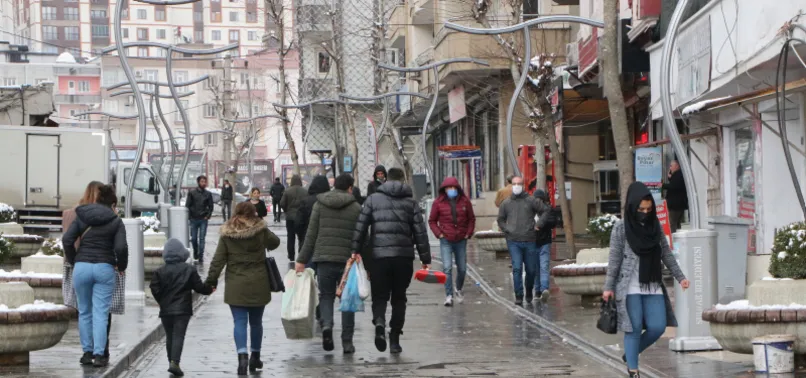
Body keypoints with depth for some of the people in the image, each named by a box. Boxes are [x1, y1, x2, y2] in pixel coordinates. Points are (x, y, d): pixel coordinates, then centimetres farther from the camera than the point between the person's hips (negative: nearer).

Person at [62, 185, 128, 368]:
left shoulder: (81, 217, 9)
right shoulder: (115, 221, 2)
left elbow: (67, 239, 0)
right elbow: (121, 247, -8)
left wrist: (73, 261, 12)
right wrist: (121, 266, 8)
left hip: (82, 267, 2)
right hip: (105, 268, -2)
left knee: (84, 312, 13)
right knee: (100, 313, 0)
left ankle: (87, 352, 13)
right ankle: (99, 354, -6)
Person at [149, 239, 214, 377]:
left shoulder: (160, 271, 0)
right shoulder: (189, 270, -2)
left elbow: (154, 288, -6)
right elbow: (199, 286, -3)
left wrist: (161, 301, 10)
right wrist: (209, 290, 16)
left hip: (166, 310, 2)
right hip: (183, 309, -2)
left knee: (169, 337, 14)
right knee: (178, 336, -6)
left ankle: (172, 362, 18)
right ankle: (174, 362, -21)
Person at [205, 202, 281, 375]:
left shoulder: (226, 234, -2)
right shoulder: (261, 231, -4)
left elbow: (218, 259, -3)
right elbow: (275, 242, 14)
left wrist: (211, 279, 1)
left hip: (235, 286, -1)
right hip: (258, 285, 1)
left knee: (240, 322, -1)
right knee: (256, 322, 14)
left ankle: (242, 355, -20)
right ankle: (255, 357, 25)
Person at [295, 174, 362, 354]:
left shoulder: (319, 204, 5)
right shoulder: (356, 208, 1)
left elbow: (311, 234, 2)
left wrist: (302, 260, 5)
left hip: (323, 258, 1)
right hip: (347, 260, -1)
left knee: (326, 295, 13)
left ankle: (326, 325, -16)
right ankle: (347, 342, 8)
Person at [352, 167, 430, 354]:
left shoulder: (373, 199, 6)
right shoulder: (411, 202, 6)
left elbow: (360, 226, -2)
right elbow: (420, 232, 4)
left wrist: (355, 250, 2)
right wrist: (425, 258, 7)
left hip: (379, 255, 0)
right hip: (404, 257, 1)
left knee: (379, 296, 6)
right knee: (399, 298, 12)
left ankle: (379, 322, -24)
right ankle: (394, 339, 10)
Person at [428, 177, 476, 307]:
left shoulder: (465, 201, 2)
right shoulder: (439, 203, -3)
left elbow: (471, 219, 12)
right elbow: (432, 221, 4)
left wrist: (468, 234, 2)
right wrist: (439, 234, -7)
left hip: (461, 241, 3)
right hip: (446, 241, -3)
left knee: (462, 269, 11)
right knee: (447, 268, -14)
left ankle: (458, 290, 34)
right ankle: (449, 295, -14)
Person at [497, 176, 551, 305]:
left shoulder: (531, 201, 2)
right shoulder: (506, 203, 8)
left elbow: (546, 210, 7)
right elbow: (500, 220, 22)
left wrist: (538, 224, -1)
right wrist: (506, 230, 7)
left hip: (529, 241, 0)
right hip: (513, 242, 0)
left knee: (531, 269, 6)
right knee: (517, 268, -11)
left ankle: (529, 293, 28)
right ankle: (518, 296, -8)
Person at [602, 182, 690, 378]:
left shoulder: (655, 225, 9)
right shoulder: (621, 227, -4)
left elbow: (667, 254, 14)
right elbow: (614, 259, -4)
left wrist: (680, 277, 10)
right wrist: (609, 287, -7)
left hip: (653, 287, 5)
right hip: (630, 287, -5)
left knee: (658, 327, -1)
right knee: (634, 329, -5)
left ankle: (630, 355, 21)